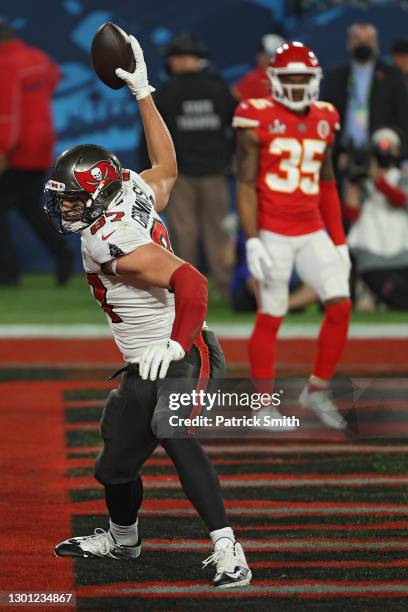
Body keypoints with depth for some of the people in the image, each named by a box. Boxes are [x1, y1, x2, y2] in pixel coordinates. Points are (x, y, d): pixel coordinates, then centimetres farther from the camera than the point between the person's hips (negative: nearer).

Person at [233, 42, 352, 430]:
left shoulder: (323, 120, 9)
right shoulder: (258, 119, -7)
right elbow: (245, 183, -9)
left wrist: (339, 242, 14)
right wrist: (252, 241, -16)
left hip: (313, 233, 5)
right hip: (272, 234, -5)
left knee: (340, 305, -6)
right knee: (271, 318, -1)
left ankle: (318, 390, 9)